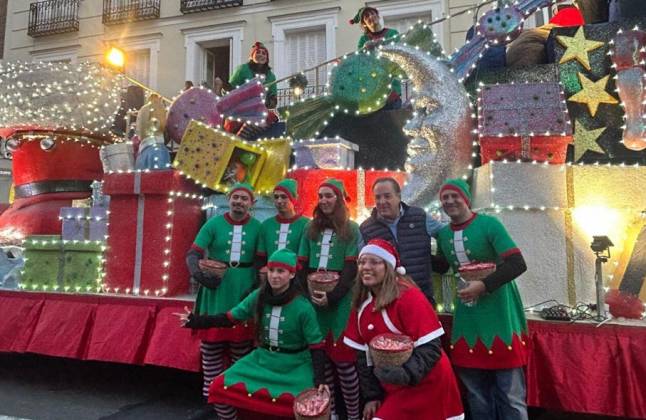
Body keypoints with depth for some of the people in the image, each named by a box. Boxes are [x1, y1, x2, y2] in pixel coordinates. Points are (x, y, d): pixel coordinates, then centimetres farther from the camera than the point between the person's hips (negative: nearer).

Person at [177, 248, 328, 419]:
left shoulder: (303, 307, -16)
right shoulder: (258, 296, -5)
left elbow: (316, 345, -12)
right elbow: (229, 318, -2)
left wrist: (319, 379, -22)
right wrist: (195, 321, -12)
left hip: (294, 366, -4)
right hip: (262, 359, 4)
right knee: (219, 388, -8)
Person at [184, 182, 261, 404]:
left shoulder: (257, 227, 3)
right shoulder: (213, 224, -1)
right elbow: (193, 254, -4)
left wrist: (256, 287, -5)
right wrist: (199, 273, -23)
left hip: (243, 293, 1)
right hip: (216, 291, 0)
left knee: (241, 345, 8)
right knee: (211, 343, 7)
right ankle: (211, 391, 21)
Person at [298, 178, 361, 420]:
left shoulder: (351, 229, 1)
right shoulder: (311, 228, 12)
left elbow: (351, 269, -6)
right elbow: (302, 264, 8)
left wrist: (331, 297, -16)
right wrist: (310, 292, -6)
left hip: (340, 300, -3)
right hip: (314, 299, 4)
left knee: (343, 358, -3)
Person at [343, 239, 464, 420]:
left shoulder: (408, 297, -19)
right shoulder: (362, 304, 1)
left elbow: (431, 347, -21)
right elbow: (364, 354, 5)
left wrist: (406, 373, -33)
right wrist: (371, 395, 3)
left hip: (426, 386, -6)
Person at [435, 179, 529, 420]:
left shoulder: (489, 224, -10)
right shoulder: (443, 234, 6)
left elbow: (518, 264, -18)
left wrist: (484, 285, -27)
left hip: (499, 316, -5)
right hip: (466, 319, 5)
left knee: (510, 393, 3)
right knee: (476, 394, 15)